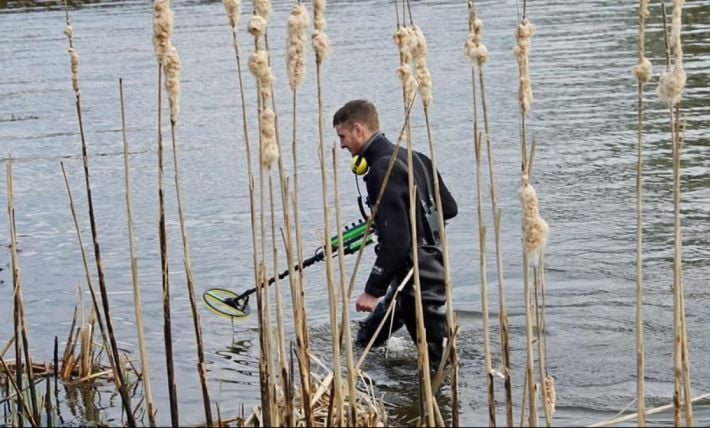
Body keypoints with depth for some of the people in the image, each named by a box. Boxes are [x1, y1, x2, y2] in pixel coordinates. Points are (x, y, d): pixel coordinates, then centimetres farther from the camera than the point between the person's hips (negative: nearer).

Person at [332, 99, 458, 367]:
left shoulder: (383, 171, -20)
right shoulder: (412, 157, 9)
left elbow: (395, 241, -25)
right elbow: (449, 209, 16)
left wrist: (373, 290, -19)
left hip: (419, 282, -10)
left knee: (441, 360, -1)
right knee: (364, 344, 19)